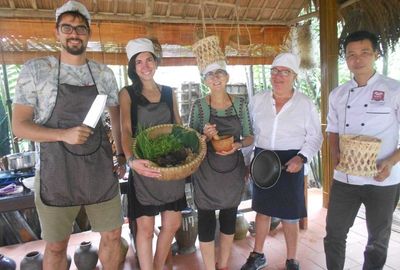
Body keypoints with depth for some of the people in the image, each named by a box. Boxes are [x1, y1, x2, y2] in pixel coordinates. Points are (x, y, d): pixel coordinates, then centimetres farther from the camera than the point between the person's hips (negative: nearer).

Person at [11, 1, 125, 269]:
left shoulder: (104, 73, 5)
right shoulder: (35, 69, -4)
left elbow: (117, 117, 14)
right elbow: (19, 125, -5)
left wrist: (122, 155, 6)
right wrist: (64, 134, -20)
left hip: (101, 169, 3)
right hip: (56, 171, -2)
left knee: (113, 234, 13)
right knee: (56, 246, 13)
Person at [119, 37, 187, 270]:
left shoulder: (169, 93, 10)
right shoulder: (128, 93, -1)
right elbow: (126, 130, -14)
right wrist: (131, 159, -32)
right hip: (144, 167, -4)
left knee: (173, 224, 12)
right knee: (145, 228, 4)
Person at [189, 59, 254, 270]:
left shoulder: (240, 103, 1)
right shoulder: (199, 105, -5)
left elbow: (249, 137, 5)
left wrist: (238, 145, -15)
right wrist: (205, 136, -21)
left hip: (233, 169, 3)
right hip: (206, 171, -3)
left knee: (229, 216, 15)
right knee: (206, 219, 3)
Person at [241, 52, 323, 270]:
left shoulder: (305, 104, -5)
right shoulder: (257, 101, 2)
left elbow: (315, 137, -1)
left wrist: (301, 157, -17)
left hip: (290, 163, -2)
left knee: (289, 215, 8)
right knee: (262, 209, 16)